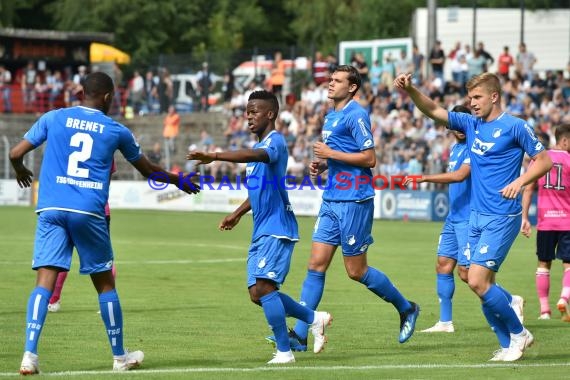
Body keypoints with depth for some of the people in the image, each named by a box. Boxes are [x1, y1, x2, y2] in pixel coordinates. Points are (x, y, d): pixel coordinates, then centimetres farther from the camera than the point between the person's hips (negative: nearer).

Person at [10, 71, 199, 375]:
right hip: (89, 212, -1)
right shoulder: (116, 131, 9)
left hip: (51, 209, 1)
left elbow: (16, 154, 8)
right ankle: (120, 356, 23)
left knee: (44, 281, -5)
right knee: (105, 283, 13)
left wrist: (21, 171, 32)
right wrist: (179, 181, 40)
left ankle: (29, 354, -19)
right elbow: (148, 171, 22)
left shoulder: (53, 118, 9)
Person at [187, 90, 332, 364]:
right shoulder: (258, 146, 18)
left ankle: (284, 351, -11)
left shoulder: (275, 141, -12)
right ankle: (314, 318, 20)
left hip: (276, 229, -10)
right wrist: (237, 214, 29)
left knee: (262, 287, -17)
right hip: (262, 230, 10)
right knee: (258, 293, 7)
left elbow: (257, 155, -36)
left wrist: (215, 156, -46)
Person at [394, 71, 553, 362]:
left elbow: (544, 160, -5)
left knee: (477, 281, -15)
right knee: (484, 284, 5)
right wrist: (410, 90, -10)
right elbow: (434, 111, 7)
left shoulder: (515, 127, -8)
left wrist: (520, 181, -21)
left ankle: (518, 334, 1)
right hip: (477, 215, 7)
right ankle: (509, 343, 15)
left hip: (501, 218, -7)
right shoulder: (471, 124, 11)